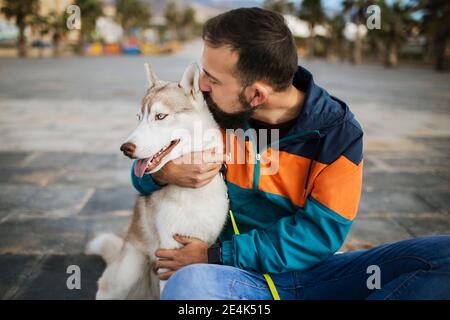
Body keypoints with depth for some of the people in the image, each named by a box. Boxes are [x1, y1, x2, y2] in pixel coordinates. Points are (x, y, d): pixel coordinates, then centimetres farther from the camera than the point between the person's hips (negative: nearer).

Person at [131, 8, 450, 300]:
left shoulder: (338, 132, -9)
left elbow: (320, 233, -13)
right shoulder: (209, 110, -3)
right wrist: (162, 173, -16)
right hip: (241, 276, 0)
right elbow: (145, 174, 10)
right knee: (187, 284, -38)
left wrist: (217, 256, -17)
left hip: (312, 273, 1)